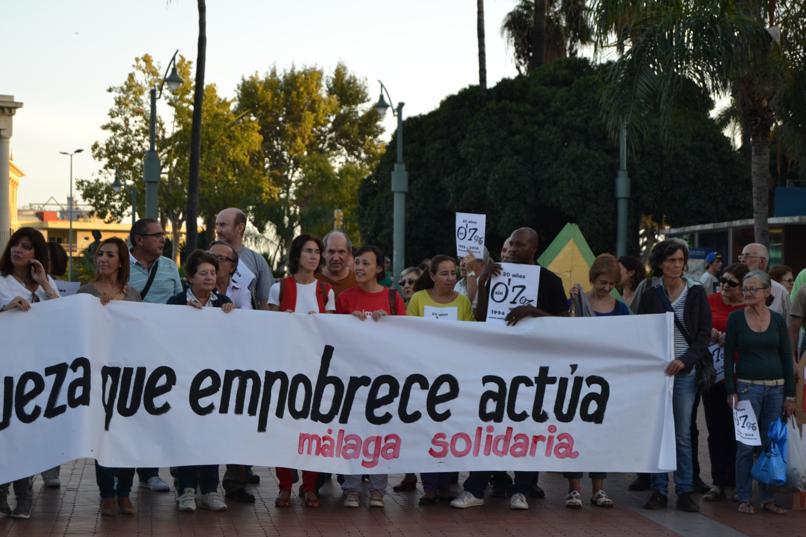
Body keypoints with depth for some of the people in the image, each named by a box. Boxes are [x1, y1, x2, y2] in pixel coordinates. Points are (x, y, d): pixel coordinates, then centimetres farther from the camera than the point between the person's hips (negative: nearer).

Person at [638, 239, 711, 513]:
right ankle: (659, 490, 9)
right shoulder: (650, 294, 5)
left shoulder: (696, 292, 3)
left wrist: (685, 360, -13)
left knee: (683, 435, 0)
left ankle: (685, 492, 6)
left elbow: (704, 333, 0)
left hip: (685, 372, -1)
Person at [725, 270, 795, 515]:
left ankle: (767, 497, 14)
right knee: (746, 445, -3)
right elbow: (728, 356, 0)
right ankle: (744, 498, 6)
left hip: (776, 387, 2)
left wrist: (790, 394, 2)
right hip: (747, 387, -2)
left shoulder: (777, 320, 4)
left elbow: (787, 357, 6)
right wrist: (731, 391, -6)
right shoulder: (736, 318, -1)